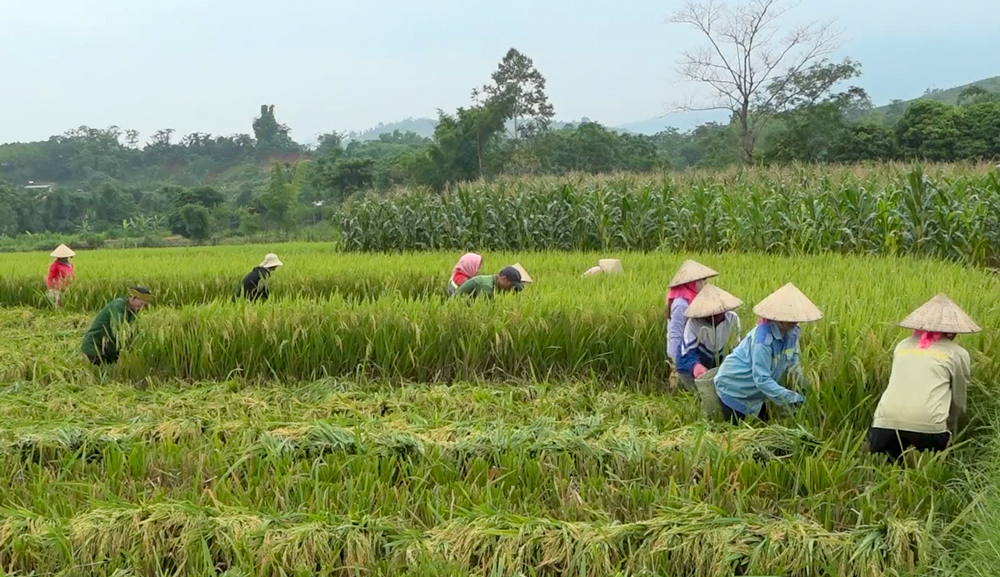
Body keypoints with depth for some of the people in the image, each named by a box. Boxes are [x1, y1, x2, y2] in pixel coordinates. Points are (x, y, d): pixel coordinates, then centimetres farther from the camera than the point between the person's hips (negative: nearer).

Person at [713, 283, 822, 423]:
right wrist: (788, 396, -42)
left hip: (755, 392, 8)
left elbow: (792, 364, 2)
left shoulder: (792, 332, -10)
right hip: (733, 388, -7)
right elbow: (762, 379, -33)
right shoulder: (763, 339, -32)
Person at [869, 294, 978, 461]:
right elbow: (958, 400, 22)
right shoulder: (957, 353, 14)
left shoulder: (902, 346, 23)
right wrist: (950, 433, 39)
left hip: (886, 422, 2)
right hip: (927, 426, -2)